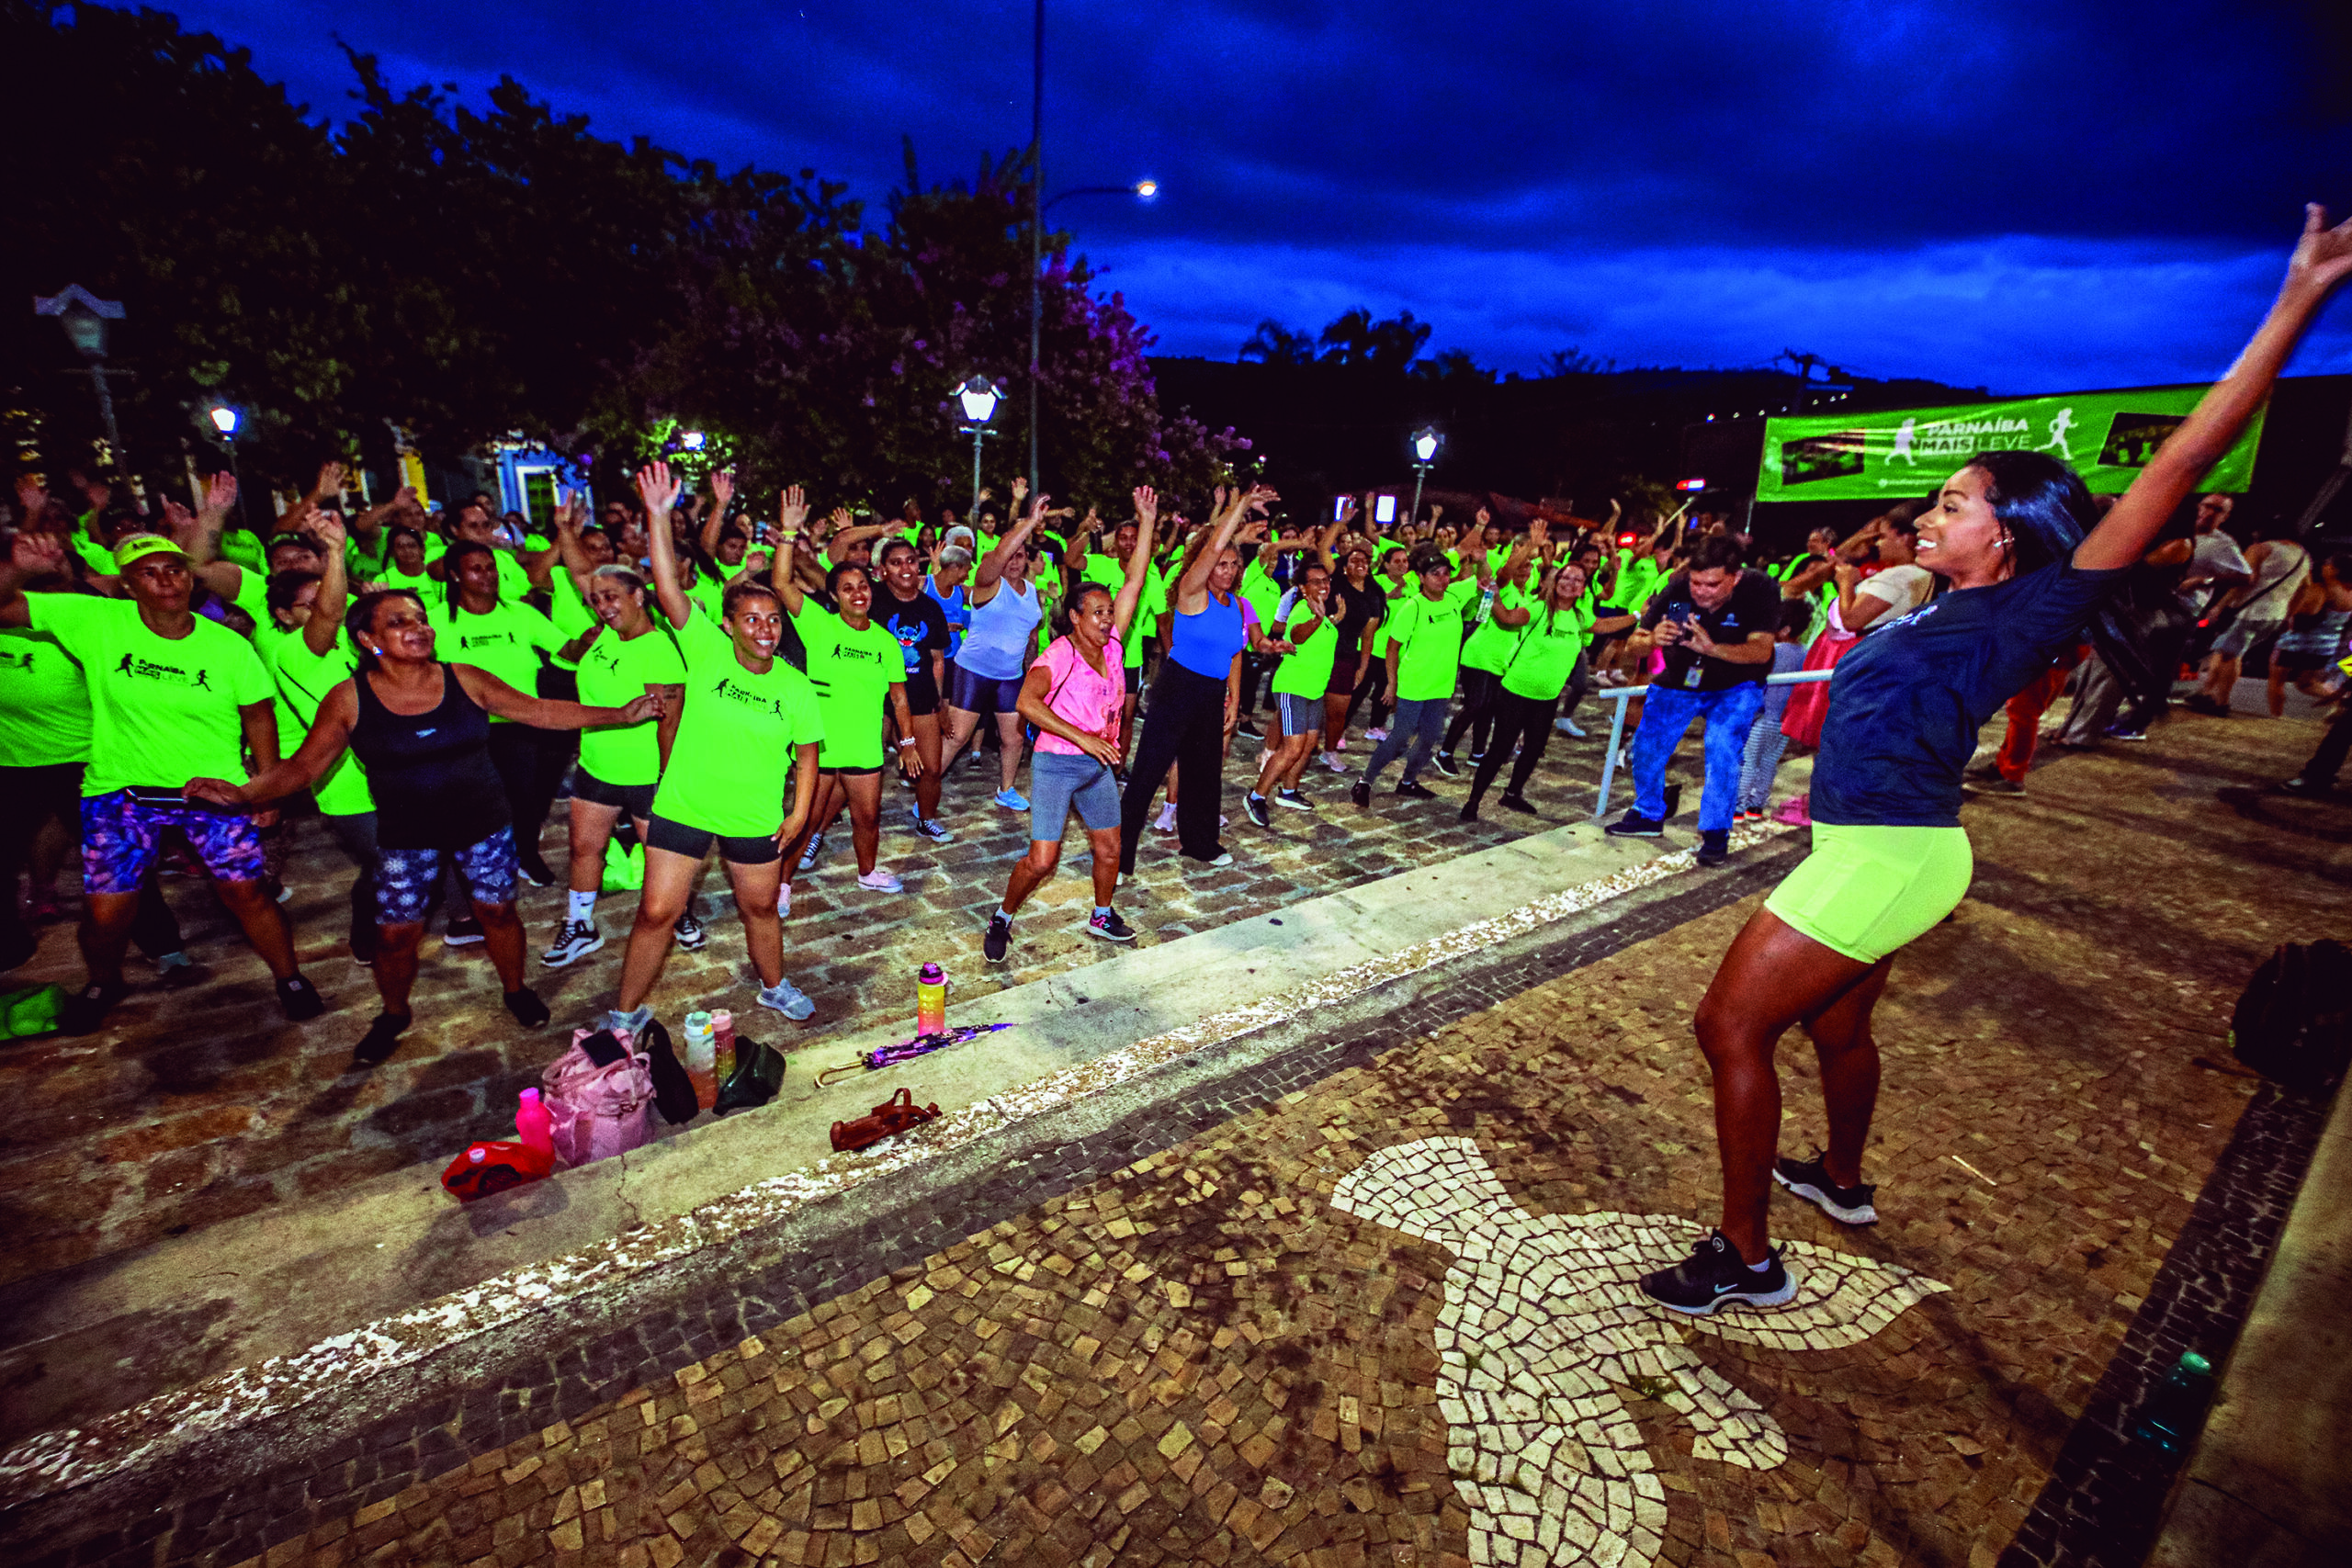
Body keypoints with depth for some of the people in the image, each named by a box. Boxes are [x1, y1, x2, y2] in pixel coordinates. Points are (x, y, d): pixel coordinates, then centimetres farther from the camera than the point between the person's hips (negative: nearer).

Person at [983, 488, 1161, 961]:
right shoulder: (1061, 653, -17)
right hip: (1056, 764, -6)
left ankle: (1102, 917, 37)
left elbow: (1134, 582, -1)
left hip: (1098, 764, 6)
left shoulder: (1111, 644, 0)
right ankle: (1002, 919, 18)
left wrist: (1147, 522, -5)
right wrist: (1084, 739, -34)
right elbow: (1027, 701, -31)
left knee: (1109, 847, 14)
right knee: (1042, 859, -7)